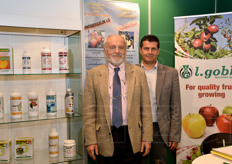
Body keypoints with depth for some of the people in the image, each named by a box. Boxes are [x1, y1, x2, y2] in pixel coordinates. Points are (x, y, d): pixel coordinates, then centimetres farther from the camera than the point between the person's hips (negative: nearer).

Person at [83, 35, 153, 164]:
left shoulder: (139, 73, 3)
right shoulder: (93, 74, 0)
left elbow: (146, 109, 2)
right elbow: (89, 111, -1)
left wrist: (147, 138, -1)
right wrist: (91, 141, -5)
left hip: (132, 138, 1)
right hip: (105, 140, 0)